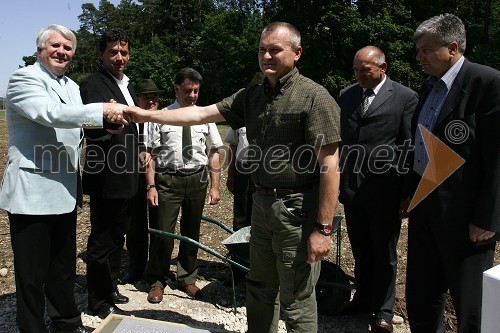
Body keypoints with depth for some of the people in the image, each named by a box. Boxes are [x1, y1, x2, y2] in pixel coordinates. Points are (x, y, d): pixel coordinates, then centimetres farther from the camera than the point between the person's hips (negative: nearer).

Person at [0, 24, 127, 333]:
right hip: (32, 193, -7)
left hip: (65, 192, 8)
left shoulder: (71, 86, 18)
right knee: (32, 273, 3)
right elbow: (50, 113, -25)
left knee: (64, 266, 17)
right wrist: (103, 110, -29)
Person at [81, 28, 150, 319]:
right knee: (102, 242, 3)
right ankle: (100, 303, 19)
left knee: (117, 238, 21)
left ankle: (111, 288, 38)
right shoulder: (93, 85, -14)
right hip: (107, 178, -9)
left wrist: (140, 149, 10)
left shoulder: (127, 85, 14)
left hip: (127, 177, 9)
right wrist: (108, 126, -49)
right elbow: (92, 131, -28)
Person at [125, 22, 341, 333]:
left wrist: (323, 228, -18)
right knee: (260, 289, 21)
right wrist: (147, 115, 3)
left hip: (298, 208, -7)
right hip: (263, 203, 7)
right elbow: (202, 114, 9)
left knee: (296, 301, 6)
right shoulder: (252, 95, 9)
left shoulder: (314, 96, -12)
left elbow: (330, 166, -16)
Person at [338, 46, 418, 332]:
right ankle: (363, 300, 34)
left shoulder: (405, 97, -4)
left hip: (384, 188, -4)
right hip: (351, 187, 4)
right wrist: (336, 180, 9)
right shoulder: (347, 96, 10)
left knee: (384, 252, 9)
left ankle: (384, 310, 25)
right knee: (360, 249, 16)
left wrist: (408, 192, -8)